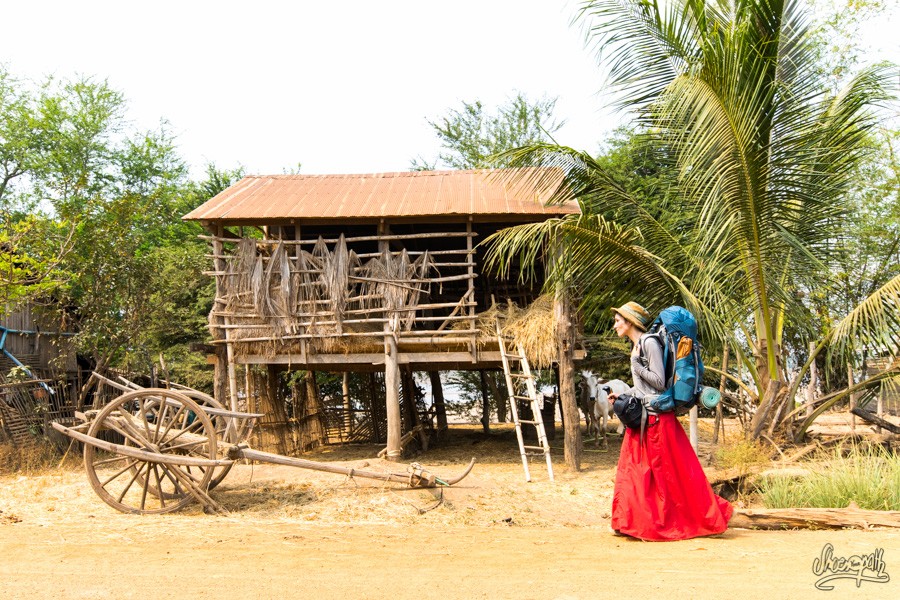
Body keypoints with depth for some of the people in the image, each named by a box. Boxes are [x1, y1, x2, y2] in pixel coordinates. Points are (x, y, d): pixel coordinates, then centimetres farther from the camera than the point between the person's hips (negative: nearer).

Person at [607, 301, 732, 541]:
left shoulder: (649, 342, -13)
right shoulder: (636, 345, 15)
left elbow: (659, 382, -18)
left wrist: (635, 365, -16)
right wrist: (622, 396, 20)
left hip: (656, 417, -10)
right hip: (642, 417, 10)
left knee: (669, 472, -2)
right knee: (632, 469, 8)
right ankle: (633, 522, 12)